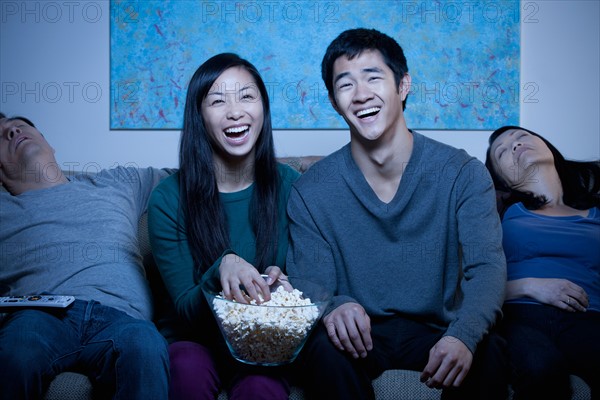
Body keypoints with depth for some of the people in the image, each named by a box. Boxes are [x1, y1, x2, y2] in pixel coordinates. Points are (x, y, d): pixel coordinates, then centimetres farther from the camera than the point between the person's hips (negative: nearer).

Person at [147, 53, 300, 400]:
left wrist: (279, 282, -23)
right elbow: (184, 307, -9)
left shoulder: (289, 186, -5)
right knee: (188, 370, -32)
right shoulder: (169, 199, -9)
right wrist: (222, 268, -30)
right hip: (199, 340, 1)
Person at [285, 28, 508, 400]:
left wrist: (463, 335, -36)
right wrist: (335, 306, -32)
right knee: (326, 349, -33)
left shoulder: (463, 174, -5)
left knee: (488, 352, -31)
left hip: (437, 330, 1)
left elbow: (487, 267, -15)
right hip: (361, 334, 0)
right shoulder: (311, 191, -4)